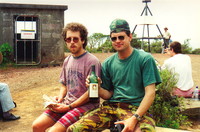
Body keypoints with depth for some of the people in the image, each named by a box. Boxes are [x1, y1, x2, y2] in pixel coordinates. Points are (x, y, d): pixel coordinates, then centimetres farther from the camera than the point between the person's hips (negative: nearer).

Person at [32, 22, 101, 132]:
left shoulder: (92, 61, -12)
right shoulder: (67, 61, 12)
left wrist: (69, 107, -15)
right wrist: (60, 97, 0)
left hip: (85, 105, -7)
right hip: (67, 103, 7)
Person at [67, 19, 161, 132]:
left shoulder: (145, 59, -2)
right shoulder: (108, 63, 11)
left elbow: (150, 93, -8)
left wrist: (134, 118, -20)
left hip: (136, 109, -4)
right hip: (111, 106, 4)